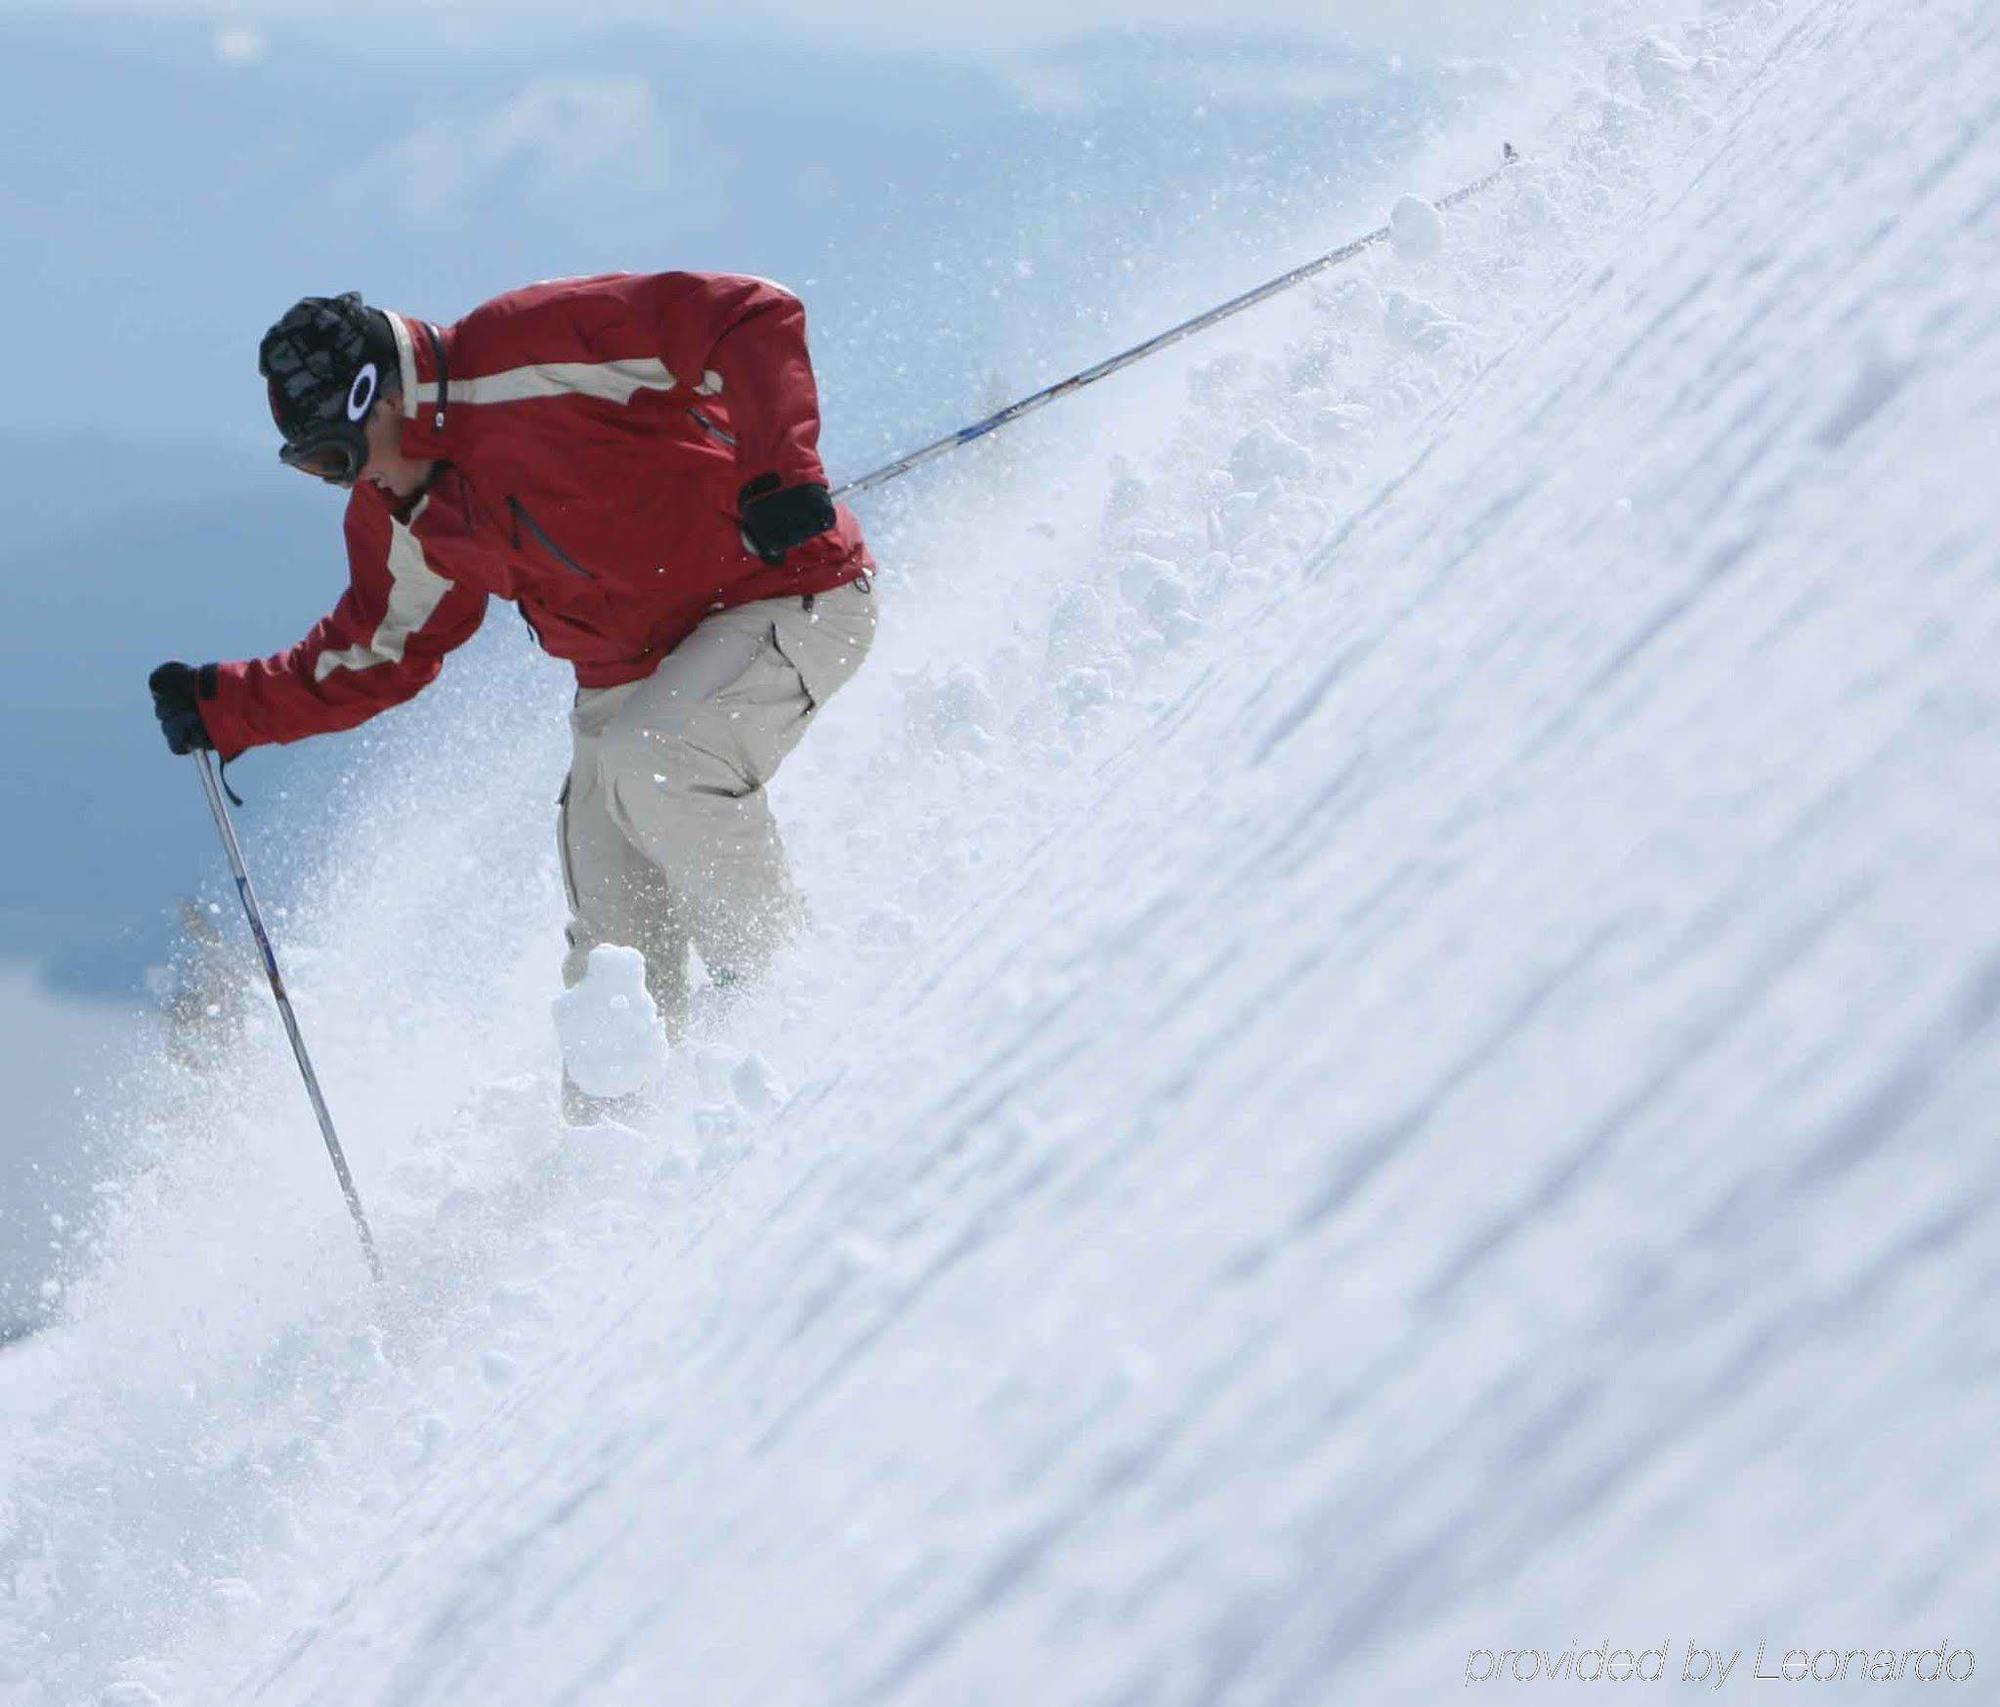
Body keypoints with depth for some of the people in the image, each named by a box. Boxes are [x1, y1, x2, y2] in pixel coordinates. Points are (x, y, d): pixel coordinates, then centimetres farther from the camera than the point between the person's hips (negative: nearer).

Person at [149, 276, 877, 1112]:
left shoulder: (531, 351, -22)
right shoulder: (400, 520, 2)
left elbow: (754, 319, -24)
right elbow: (377, 652, 18)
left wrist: (780, 470, -35)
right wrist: (229, 706, 9)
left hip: (790, 597, -8)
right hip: (632, 668, 8)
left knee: (644, 764, -32)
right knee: (614, 955, 1)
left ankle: (793, 979, -15)